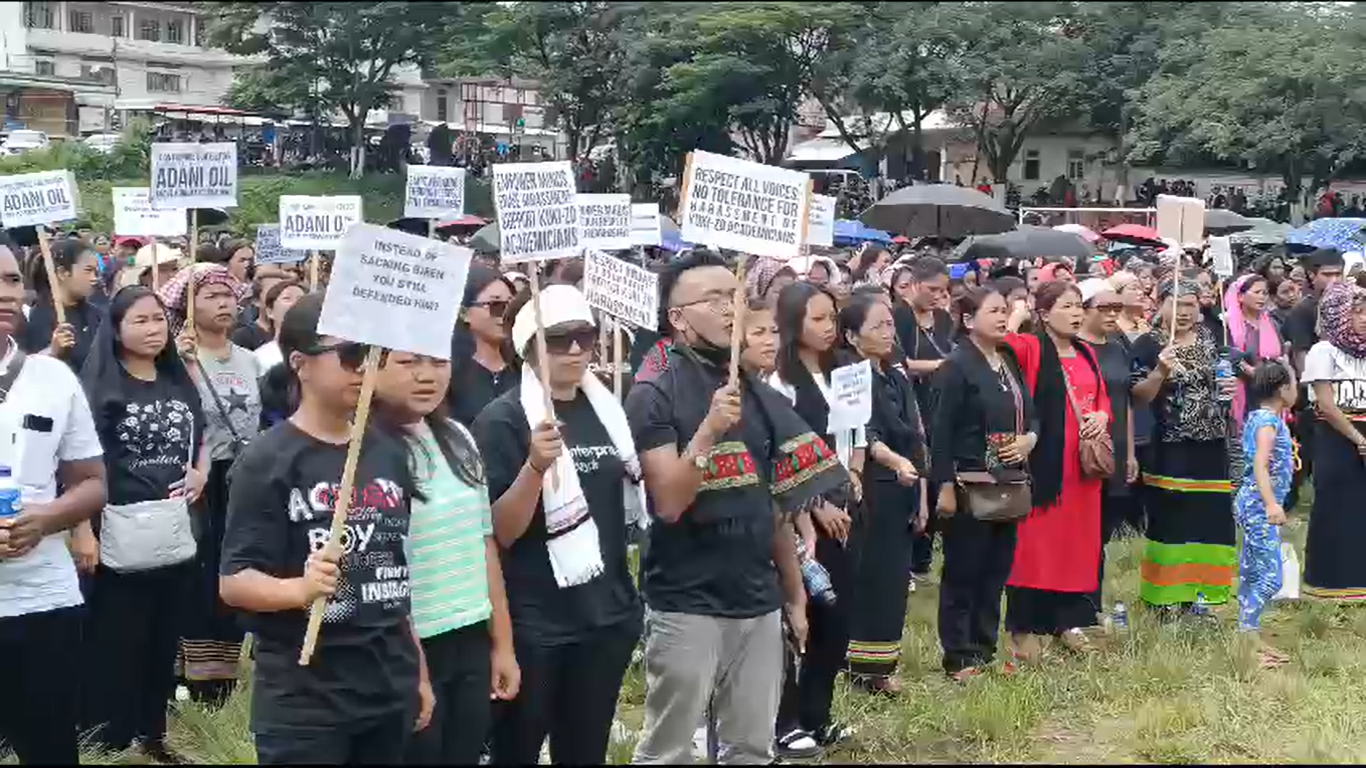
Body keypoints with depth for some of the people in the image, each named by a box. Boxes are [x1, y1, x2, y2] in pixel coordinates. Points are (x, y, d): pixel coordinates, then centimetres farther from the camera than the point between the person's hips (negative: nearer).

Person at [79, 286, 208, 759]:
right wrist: (85, 525, -18)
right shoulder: (100, 384, -7)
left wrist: (201, 471, 7)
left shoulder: (180, 382, 12)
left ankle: (154, 738, 28)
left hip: (175, 531, 6)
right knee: (116, 648, 0)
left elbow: (200, 437, 26)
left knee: (164, 644, 14)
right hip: (121, 534, -6)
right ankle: (111, 743, 10)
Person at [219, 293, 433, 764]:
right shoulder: (267, 462, -9)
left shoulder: (389, 453, 7)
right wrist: (300, 588, -32)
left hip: (390, 693, 6)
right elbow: (234, 580, -13)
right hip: (303, 703, -5)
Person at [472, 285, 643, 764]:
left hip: (607, 614, 5)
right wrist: (535, 465, -28)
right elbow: (498, 533, -16)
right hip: (532, 624, -5)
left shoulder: (607, 408, 8)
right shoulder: (503, 419, -10)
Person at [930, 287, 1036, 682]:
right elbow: (942, 431, -15)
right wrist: (945, 486, -19)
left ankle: (984, 649, 23)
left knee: (997, 568, 12)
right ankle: (958, 657, 8)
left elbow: (1029, 413, 19)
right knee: (962, 571, 1)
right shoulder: (956, 367, -11)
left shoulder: (1011, 361, 11)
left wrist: (1030, 438, -3)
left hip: (1007, 482, 7)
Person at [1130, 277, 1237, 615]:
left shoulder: (1210, 338, 10)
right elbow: (1138, 397, -10)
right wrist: (1160, 371, -26)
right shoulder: (1147, 344, -6)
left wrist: (1232, 385, 2)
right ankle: (1166, 595, 8)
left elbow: (1227, 377, 24)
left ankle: (1196, 591, 19)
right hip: (1168, 448, -5)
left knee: (1208, 517, 7)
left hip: (1211, 445, 5)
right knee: (1170, 519, -2)